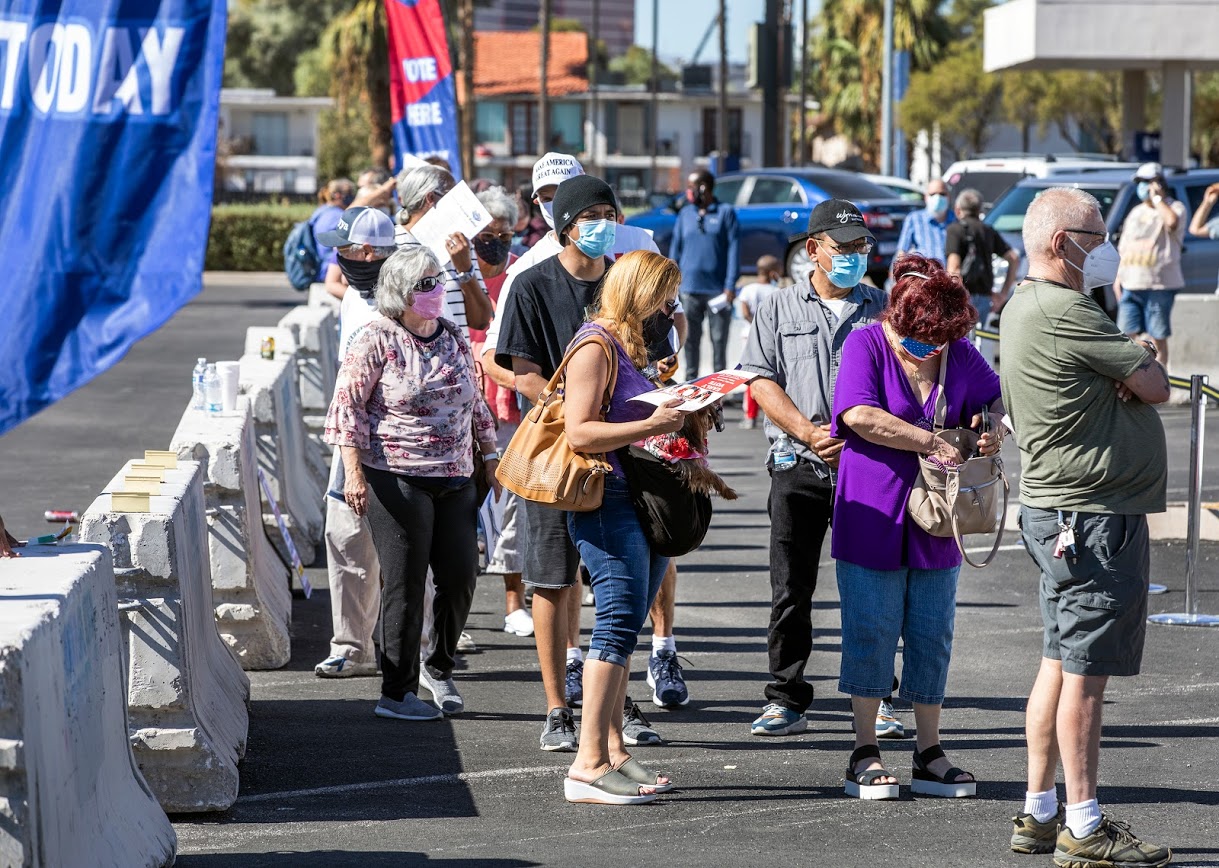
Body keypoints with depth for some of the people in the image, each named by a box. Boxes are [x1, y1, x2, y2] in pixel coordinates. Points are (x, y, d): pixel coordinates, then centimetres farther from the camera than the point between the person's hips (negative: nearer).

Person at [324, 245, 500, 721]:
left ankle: (439, 668, 28)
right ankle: (397, 693, 7)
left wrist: (490, 455, 18)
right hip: (396, 479, -6)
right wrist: (353, 471, -15)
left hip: (454, 480, 6)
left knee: (461, 576, 4)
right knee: (405, 586, -2)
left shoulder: (454, 337, 12)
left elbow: (476, 402, 22)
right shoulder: (377, 340, -7)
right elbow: (346, 405, -8)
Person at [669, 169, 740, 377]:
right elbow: (675, 249, 13)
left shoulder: (726, 212, 1)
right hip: (690, 288, 3)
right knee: (690, 339, 6)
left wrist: (730, 284, -10)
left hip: (718, 289, -3)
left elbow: (734, 249, -3)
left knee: (719, 340, 2)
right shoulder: (685, 214, 12)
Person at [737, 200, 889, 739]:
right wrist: (808, 433, -13)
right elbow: (762, 382, 2)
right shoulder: (777, 311, 10)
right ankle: (786, 701, 7)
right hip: (798, 470, 0)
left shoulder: (884, 310, 10)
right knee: (791, 590, 1)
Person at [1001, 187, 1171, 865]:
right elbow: (1158, 386, -13)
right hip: (1095, 516, -11)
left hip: (1059, 512, 11)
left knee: (1061, 666, 14)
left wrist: (1133, 361, -8)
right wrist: (1144, 365, 8)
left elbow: (1134, 368, 14)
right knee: (1087, 673, -6)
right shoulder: (1064, 313, -18)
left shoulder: (1026, 306, 16)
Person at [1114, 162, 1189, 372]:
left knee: (1157, 337, -2)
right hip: (1130, 285, 6)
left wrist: (1157, 198, -14)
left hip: (1158, 285, -6)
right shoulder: (1136, 212, 20)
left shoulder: (1175, 208, 0)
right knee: (1127, 335, 1)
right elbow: (1123, 247, 22)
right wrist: (1118, 277, 13)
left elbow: (1172, 222, -26)